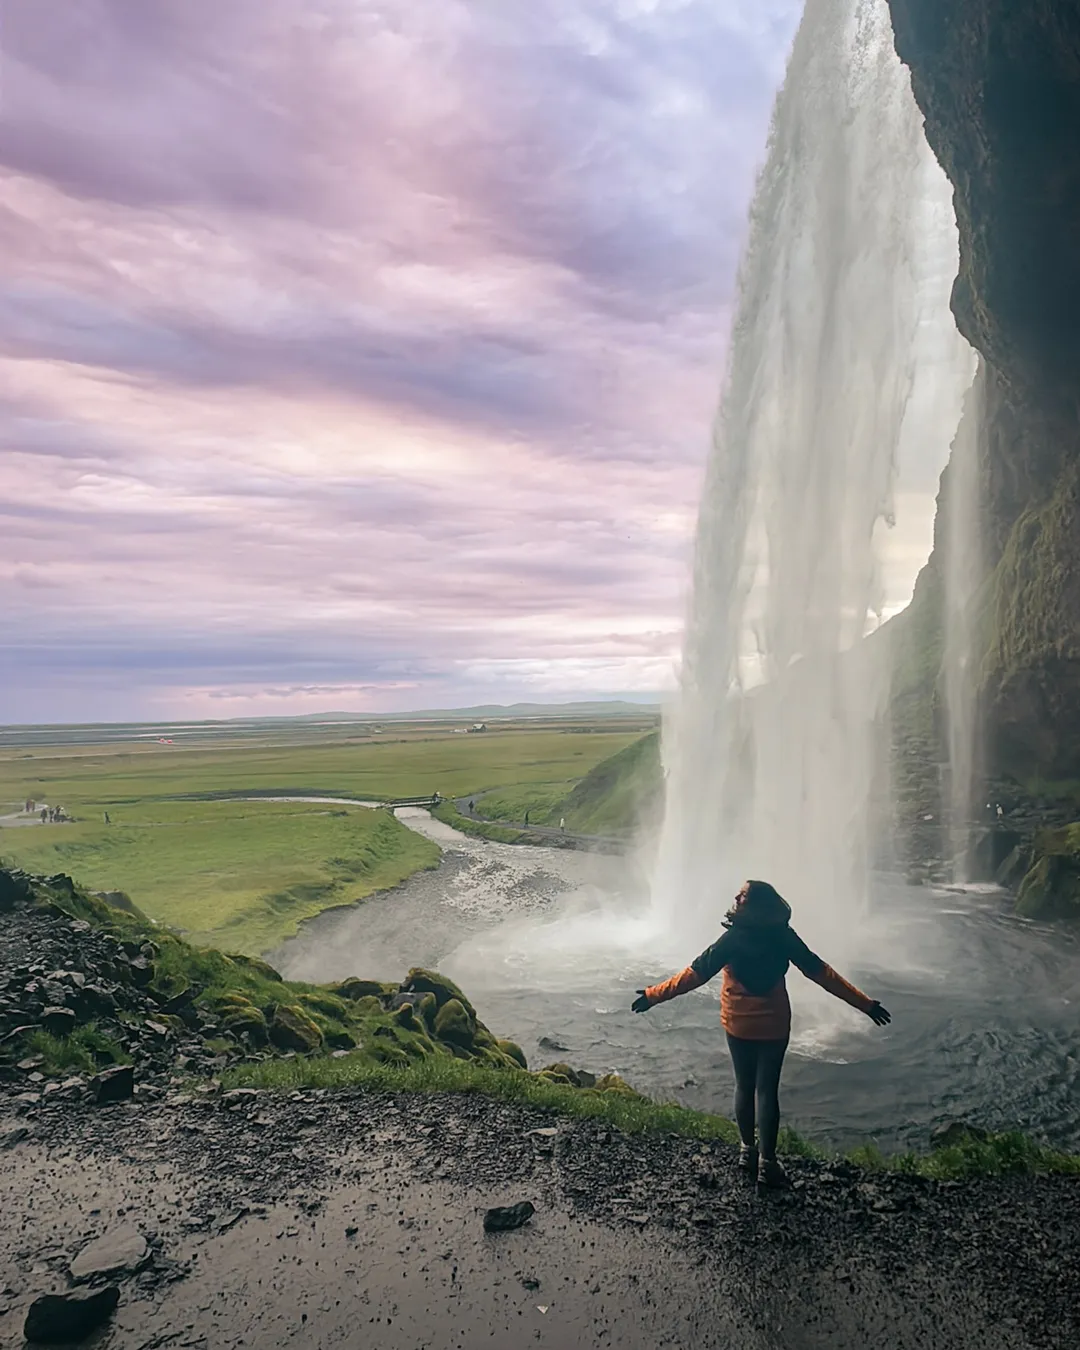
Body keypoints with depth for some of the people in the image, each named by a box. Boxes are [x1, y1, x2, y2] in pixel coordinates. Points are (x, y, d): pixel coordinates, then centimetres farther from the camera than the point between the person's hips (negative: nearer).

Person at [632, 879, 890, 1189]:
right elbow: (820, 972, -10)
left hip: (739, 1025, -1)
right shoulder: (784, 936, -13)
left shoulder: (733, 938, -20)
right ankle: (766, 1163, 10)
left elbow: (695, 974, -19)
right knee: (767, 1090, 8)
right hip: (774, 1026, 1)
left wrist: (655, 994, -12)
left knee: (744, 1086, 16)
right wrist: (865, 1003, -3)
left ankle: (747, 1151, 27)